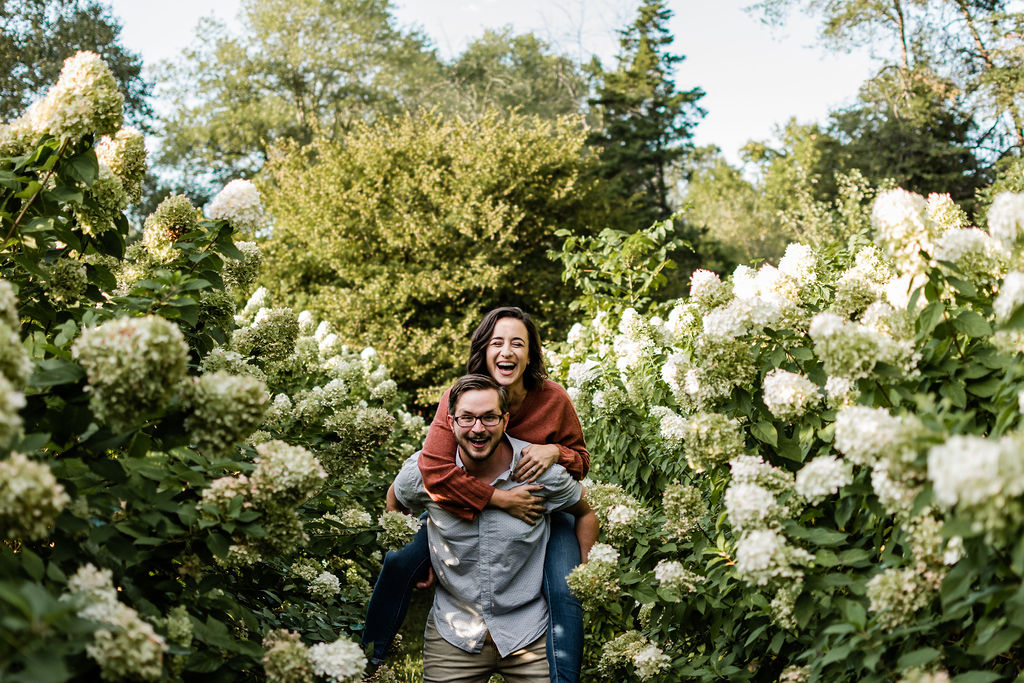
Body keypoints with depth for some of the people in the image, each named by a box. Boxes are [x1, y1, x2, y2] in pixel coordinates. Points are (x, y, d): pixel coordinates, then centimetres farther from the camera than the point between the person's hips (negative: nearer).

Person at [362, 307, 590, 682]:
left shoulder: (553, 399, -17)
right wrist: (501, 499, -33)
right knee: (399, 562, -7)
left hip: (542, 512, -1)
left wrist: (555, 451, -27)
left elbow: (581, 461, -2)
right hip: (468, 507, 1)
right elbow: (434, 468, -28)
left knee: (564, 594, -23)